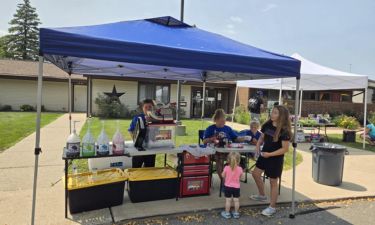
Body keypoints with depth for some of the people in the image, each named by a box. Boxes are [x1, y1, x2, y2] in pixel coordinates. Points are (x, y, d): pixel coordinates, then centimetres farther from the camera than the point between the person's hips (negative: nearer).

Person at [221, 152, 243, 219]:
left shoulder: (226, 168, -16)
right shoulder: (240, 169, -11)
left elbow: (223, 176, -4)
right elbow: (240, 177, 4)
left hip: (228, 186, -1)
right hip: (236, 187, 1)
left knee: (228, 200, 8)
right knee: (236, 200, 13)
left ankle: (227, 213, 19)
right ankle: (236, 213, 26)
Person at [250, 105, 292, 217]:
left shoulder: (284, 130, -21)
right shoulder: (267, 125, -3)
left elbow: (285, 149, -20)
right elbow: (262, 137, 12)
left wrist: (270, 154, -23)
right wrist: (258, 145, -7)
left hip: (276, 158, -7)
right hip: (264, 155, 7)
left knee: (273, 182, 6)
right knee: (256, 174, 18)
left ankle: (272, 207, 24)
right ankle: (262, 195, 42)